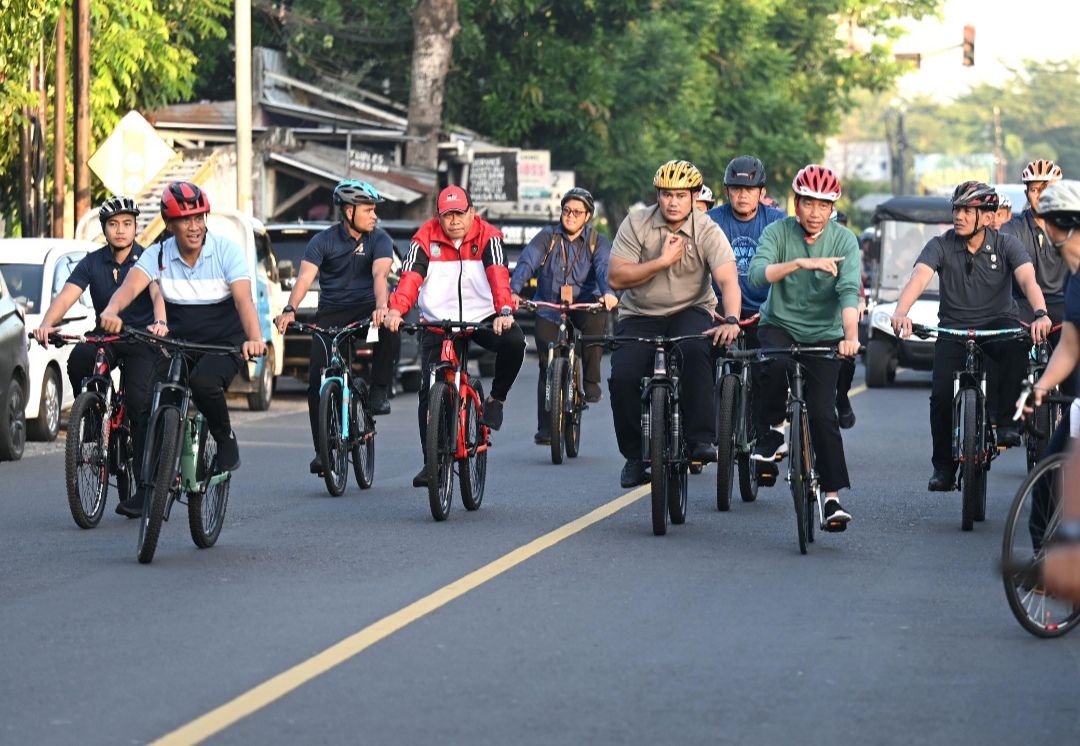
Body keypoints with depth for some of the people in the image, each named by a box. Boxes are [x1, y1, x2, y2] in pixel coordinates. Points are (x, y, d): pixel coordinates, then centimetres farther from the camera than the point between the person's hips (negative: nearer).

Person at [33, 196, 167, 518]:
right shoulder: (92, 263, 2)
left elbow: (158, 294, -22)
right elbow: (66, 295, -10)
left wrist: (160, 323, -45)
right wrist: (47, 324, -31)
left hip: (142, 341, -3)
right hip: (104, 339, 3)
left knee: (139, 402, -20)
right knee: (78, 359, -31)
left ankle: (144, 487, -14)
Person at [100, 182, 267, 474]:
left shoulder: (227, 251, -9)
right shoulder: (157, 255, -3)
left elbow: (243, 300, -21)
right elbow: (130, 286, -20)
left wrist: (254, 339, -41)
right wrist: (111, 311, -43)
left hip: (223, 342, -3)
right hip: (177, 341, 3)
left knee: (203, 381, -33)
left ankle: (226, 438, -6)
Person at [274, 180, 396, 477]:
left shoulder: (379, 239, -4)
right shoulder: (323, 241, -5)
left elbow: (380, 274, -21)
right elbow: (305, 277, -17)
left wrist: (381, 307, -41)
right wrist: (290, 310, -36)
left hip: (366, 308, 0)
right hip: (331, 313, 0)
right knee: (317, 380, -11)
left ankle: (380, 391, -21)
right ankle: (322, 450, -3)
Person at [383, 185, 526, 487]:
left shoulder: (487, 236, -6)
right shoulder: (426, 238, -4)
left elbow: (498, 275, -21)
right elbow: (411, 276, -15)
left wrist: (505, 310, -39)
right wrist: (396, 309, -34)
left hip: (483, 318, -1)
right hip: (438, 322, 1)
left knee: (513, 342, -31)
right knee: (429, 391, -9)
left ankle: (496, 400, -4)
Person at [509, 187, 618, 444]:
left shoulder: (597, 242, 3)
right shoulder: (547, 238, 4)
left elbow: (604, 268, -16)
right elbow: (526, 263, -11)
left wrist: (608, 292, -39)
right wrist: (514, 291, -32)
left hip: (584, 306, -1)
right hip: (549, 312, 1)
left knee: (595, 320, -35)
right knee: (548, 367, -7)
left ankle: (591, 383, -20)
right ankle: (545, 429, -1)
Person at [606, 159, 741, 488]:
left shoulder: (707, 231, -9)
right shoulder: (636, 224, -6)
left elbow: (728, 280, -22)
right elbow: (616, 278, -12)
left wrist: (731, 321, -40)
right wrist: (662, 261, -20)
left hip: (690, 312, -1)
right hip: (639, 316, 1)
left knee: (694, 351, -35)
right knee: (623, 377, -22)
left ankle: (701, 439, -26)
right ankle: (635, 456, -2)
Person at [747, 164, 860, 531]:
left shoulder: (844, 240, -8)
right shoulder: (778, 232, -7)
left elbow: (849, 291, -21)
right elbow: (757, 273, -24)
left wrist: (851, 336, -38)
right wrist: (800, 262, -38)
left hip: (823, 335, 0)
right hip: (779, 325, 0)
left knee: (823, 414, -11)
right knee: (775, 365, -35)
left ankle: (833, 497, -4)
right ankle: (771, 430, -10)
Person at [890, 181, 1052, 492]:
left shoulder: (1005, 245, -7)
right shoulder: (941, 246, -7)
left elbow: (1028, 279, -22)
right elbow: (918, 278, -24)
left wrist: (1040, 314, -43)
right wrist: (901, 313, -45)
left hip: (997, 324, -1)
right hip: (954, 328, 1)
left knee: (1017, 345, -35)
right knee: (942, 395, -17)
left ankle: (1004, 419, -18)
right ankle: (943, 466, 3)